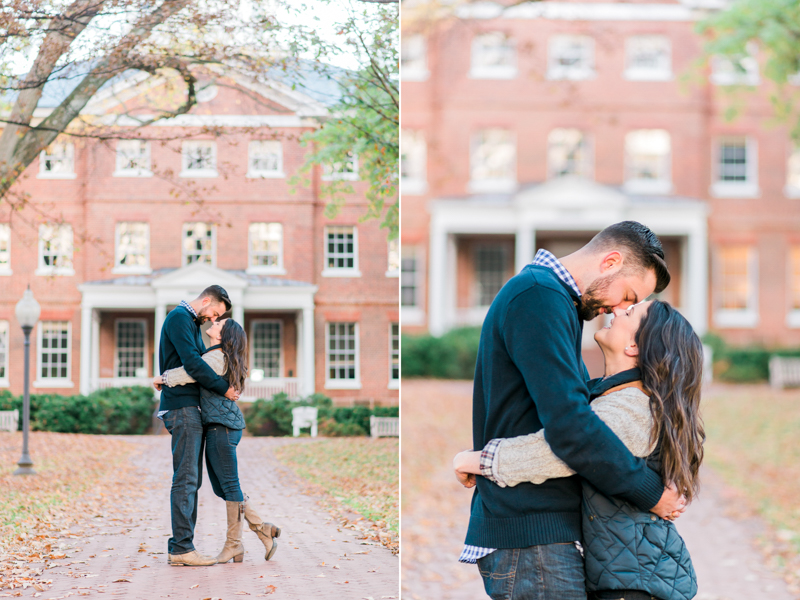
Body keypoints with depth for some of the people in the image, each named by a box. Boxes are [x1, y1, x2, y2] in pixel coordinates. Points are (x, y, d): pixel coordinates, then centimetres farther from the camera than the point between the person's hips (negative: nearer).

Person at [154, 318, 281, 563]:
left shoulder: (217, 358, -12)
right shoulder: (216, 356, 19)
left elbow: (191, 372, -27)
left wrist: (163, 378, -14)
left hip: (222, 426, -10)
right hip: (215, 426, 10)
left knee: (229, 486, -3)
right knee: (221, 487, 10)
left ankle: (233, 544, 3)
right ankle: (263, 529, 12)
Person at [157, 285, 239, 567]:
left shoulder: (192, 323, 23)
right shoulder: (179, 317, -9)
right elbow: (192, 362, -19)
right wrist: (224, 388, -14)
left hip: (191, 409, 10)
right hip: (182, 407, -10)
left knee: (191, 480, 9)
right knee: (186, 478, -11)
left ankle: (179, 548, 11)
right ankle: (182, 548, -10)